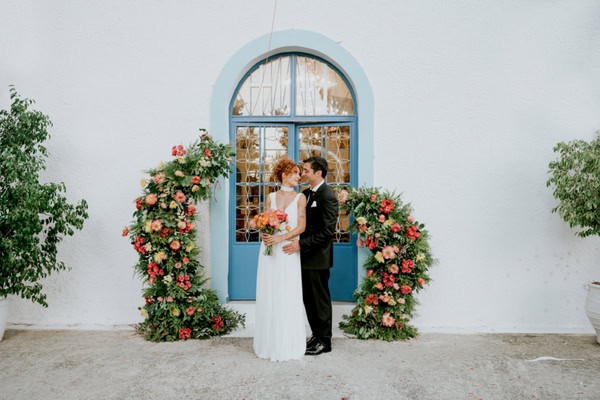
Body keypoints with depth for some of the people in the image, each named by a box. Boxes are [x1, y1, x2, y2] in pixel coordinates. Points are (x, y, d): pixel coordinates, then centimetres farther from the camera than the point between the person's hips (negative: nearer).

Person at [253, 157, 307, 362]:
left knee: (287, 298, 0)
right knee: (268, 296, 7)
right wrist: (264, 234, -10)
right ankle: (269, 343, 21)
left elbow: (301, 226, -5)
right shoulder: (270, 197, 11)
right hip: (269, 250, 3)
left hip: (288, 251, -3)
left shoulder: (300, 197, 2)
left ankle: (288, 345, 13)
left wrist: (280, 238, -17)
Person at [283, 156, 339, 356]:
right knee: (308, 298, 15)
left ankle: (324, 341, 20)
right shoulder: (306, 193, 11)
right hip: (306, 256, 8)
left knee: (320, 299, 5)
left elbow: (328, 231, -21)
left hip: (318, 257, -8)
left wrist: (301, 244, -22)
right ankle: (316, 335, 31)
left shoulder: (327, 196, -16)